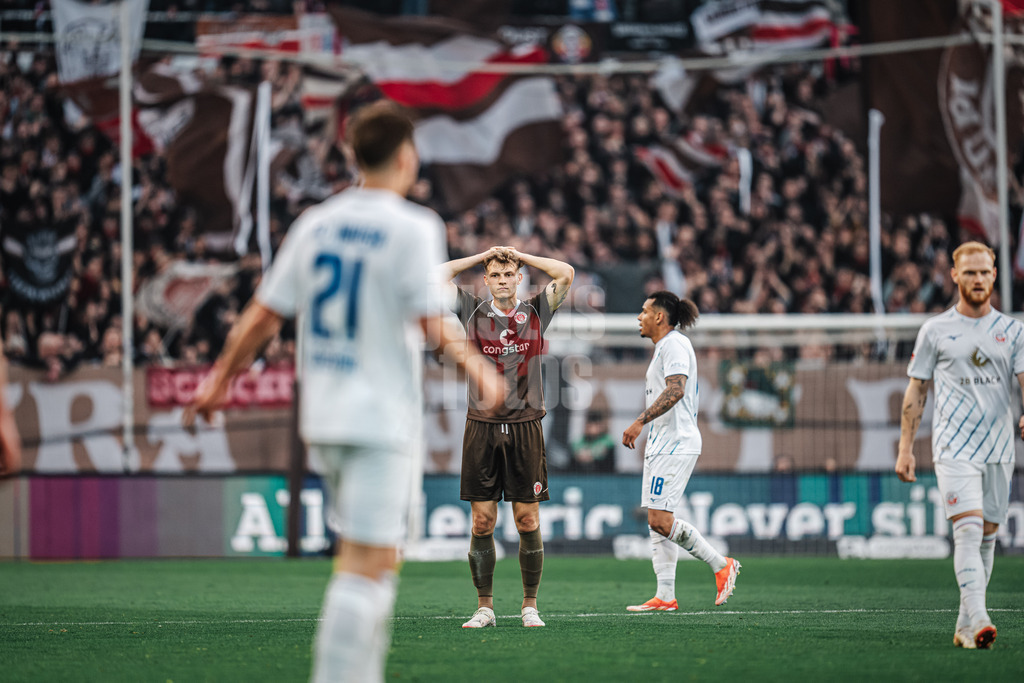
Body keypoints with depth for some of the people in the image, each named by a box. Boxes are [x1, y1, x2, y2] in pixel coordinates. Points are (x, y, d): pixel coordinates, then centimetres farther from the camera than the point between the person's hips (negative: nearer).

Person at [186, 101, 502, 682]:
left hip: (323, 415, 7)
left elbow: (263, 316, 9)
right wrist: (479, 371, 0)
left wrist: (220, 380, 19)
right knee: (365, 565, -7)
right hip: (380, 416, -7)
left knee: (378, 559, 17)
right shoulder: (412, 228, -9)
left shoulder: (315, 223, 8)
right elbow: (433, 324, -13)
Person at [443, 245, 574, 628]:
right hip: (481, 428, 0)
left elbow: (566, 274, -2)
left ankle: (530, 606, 9)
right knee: (482, 522, 0)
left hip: (525, 428, 0)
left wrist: (519, 255, 6)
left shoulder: (536, 311, 7)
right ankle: (484, 608, 7)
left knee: (528, 521, 0)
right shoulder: (473, 312, 7)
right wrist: (484, 256, 7)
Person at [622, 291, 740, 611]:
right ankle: (665, 597, 3)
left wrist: (640, 422, -30)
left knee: (661, 520, -15)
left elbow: (675, 390, -26)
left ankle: (721, 565, -5)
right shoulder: (664, 346, 20)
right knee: (656, 522, 5)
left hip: (674, 444, -11)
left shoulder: (674, 344, -12)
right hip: (662, 444, 11)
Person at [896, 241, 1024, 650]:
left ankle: (965, 627, 16)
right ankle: (978, 620, -29)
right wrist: (905, 448, 4)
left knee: (986, 535, 6)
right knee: (968, 528, -18)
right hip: (953, 446, -3)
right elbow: (915, 391, 9)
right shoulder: (935, 330, 6)